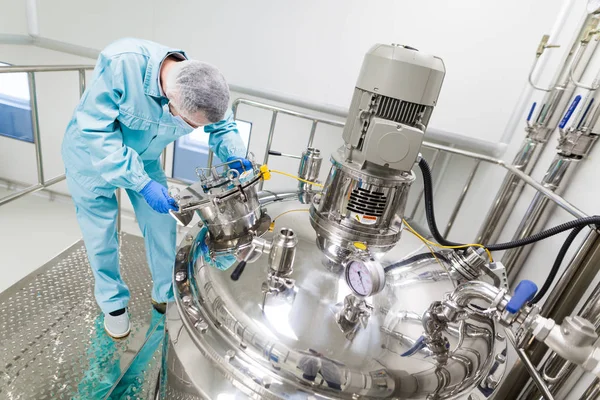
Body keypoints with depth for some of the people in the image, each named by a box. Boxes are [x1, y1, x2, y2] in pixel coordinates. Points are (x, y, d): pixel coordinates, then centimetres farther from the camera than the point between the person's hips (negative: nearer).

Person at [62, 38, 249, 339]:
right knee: (101, 238, 7)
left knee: (162, 229, 4)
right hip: (93, 157, -3)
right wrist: (142, 184, -39)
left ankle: (166, 296, 28)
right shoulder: (121, 63, -39)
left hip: (144, 159, 3)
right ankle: (113, 303, 32)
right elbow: (96, 132, -35)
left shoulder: (199, 90, -24)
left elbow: (223, 126, -7)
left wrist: (235, 157, -28)